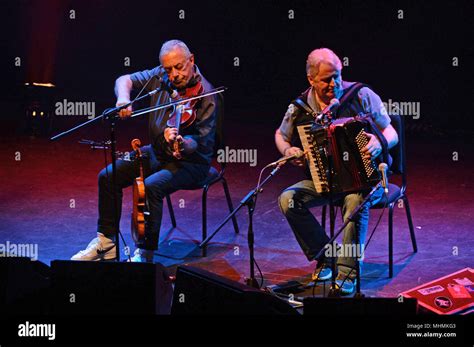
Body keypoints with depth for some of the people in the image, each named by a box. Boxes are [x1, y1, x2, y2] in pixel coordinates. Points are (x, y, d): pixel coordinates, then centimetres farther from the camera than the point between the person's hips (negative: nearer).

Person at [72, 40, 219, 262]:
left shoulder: (205, 95, -20)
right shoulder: (161, 77, -2)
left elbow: (201, 140, -24)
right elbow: (126, 80, 3)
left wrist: (183, 145, -47)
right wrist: (123, 97, -20)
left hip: (191, 162, -7)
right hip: (156, 152, 7)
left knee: (152, 186, -33)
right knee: (108, 176, -5)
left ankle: (146, 253, -20)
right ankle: (106, 241, 6)